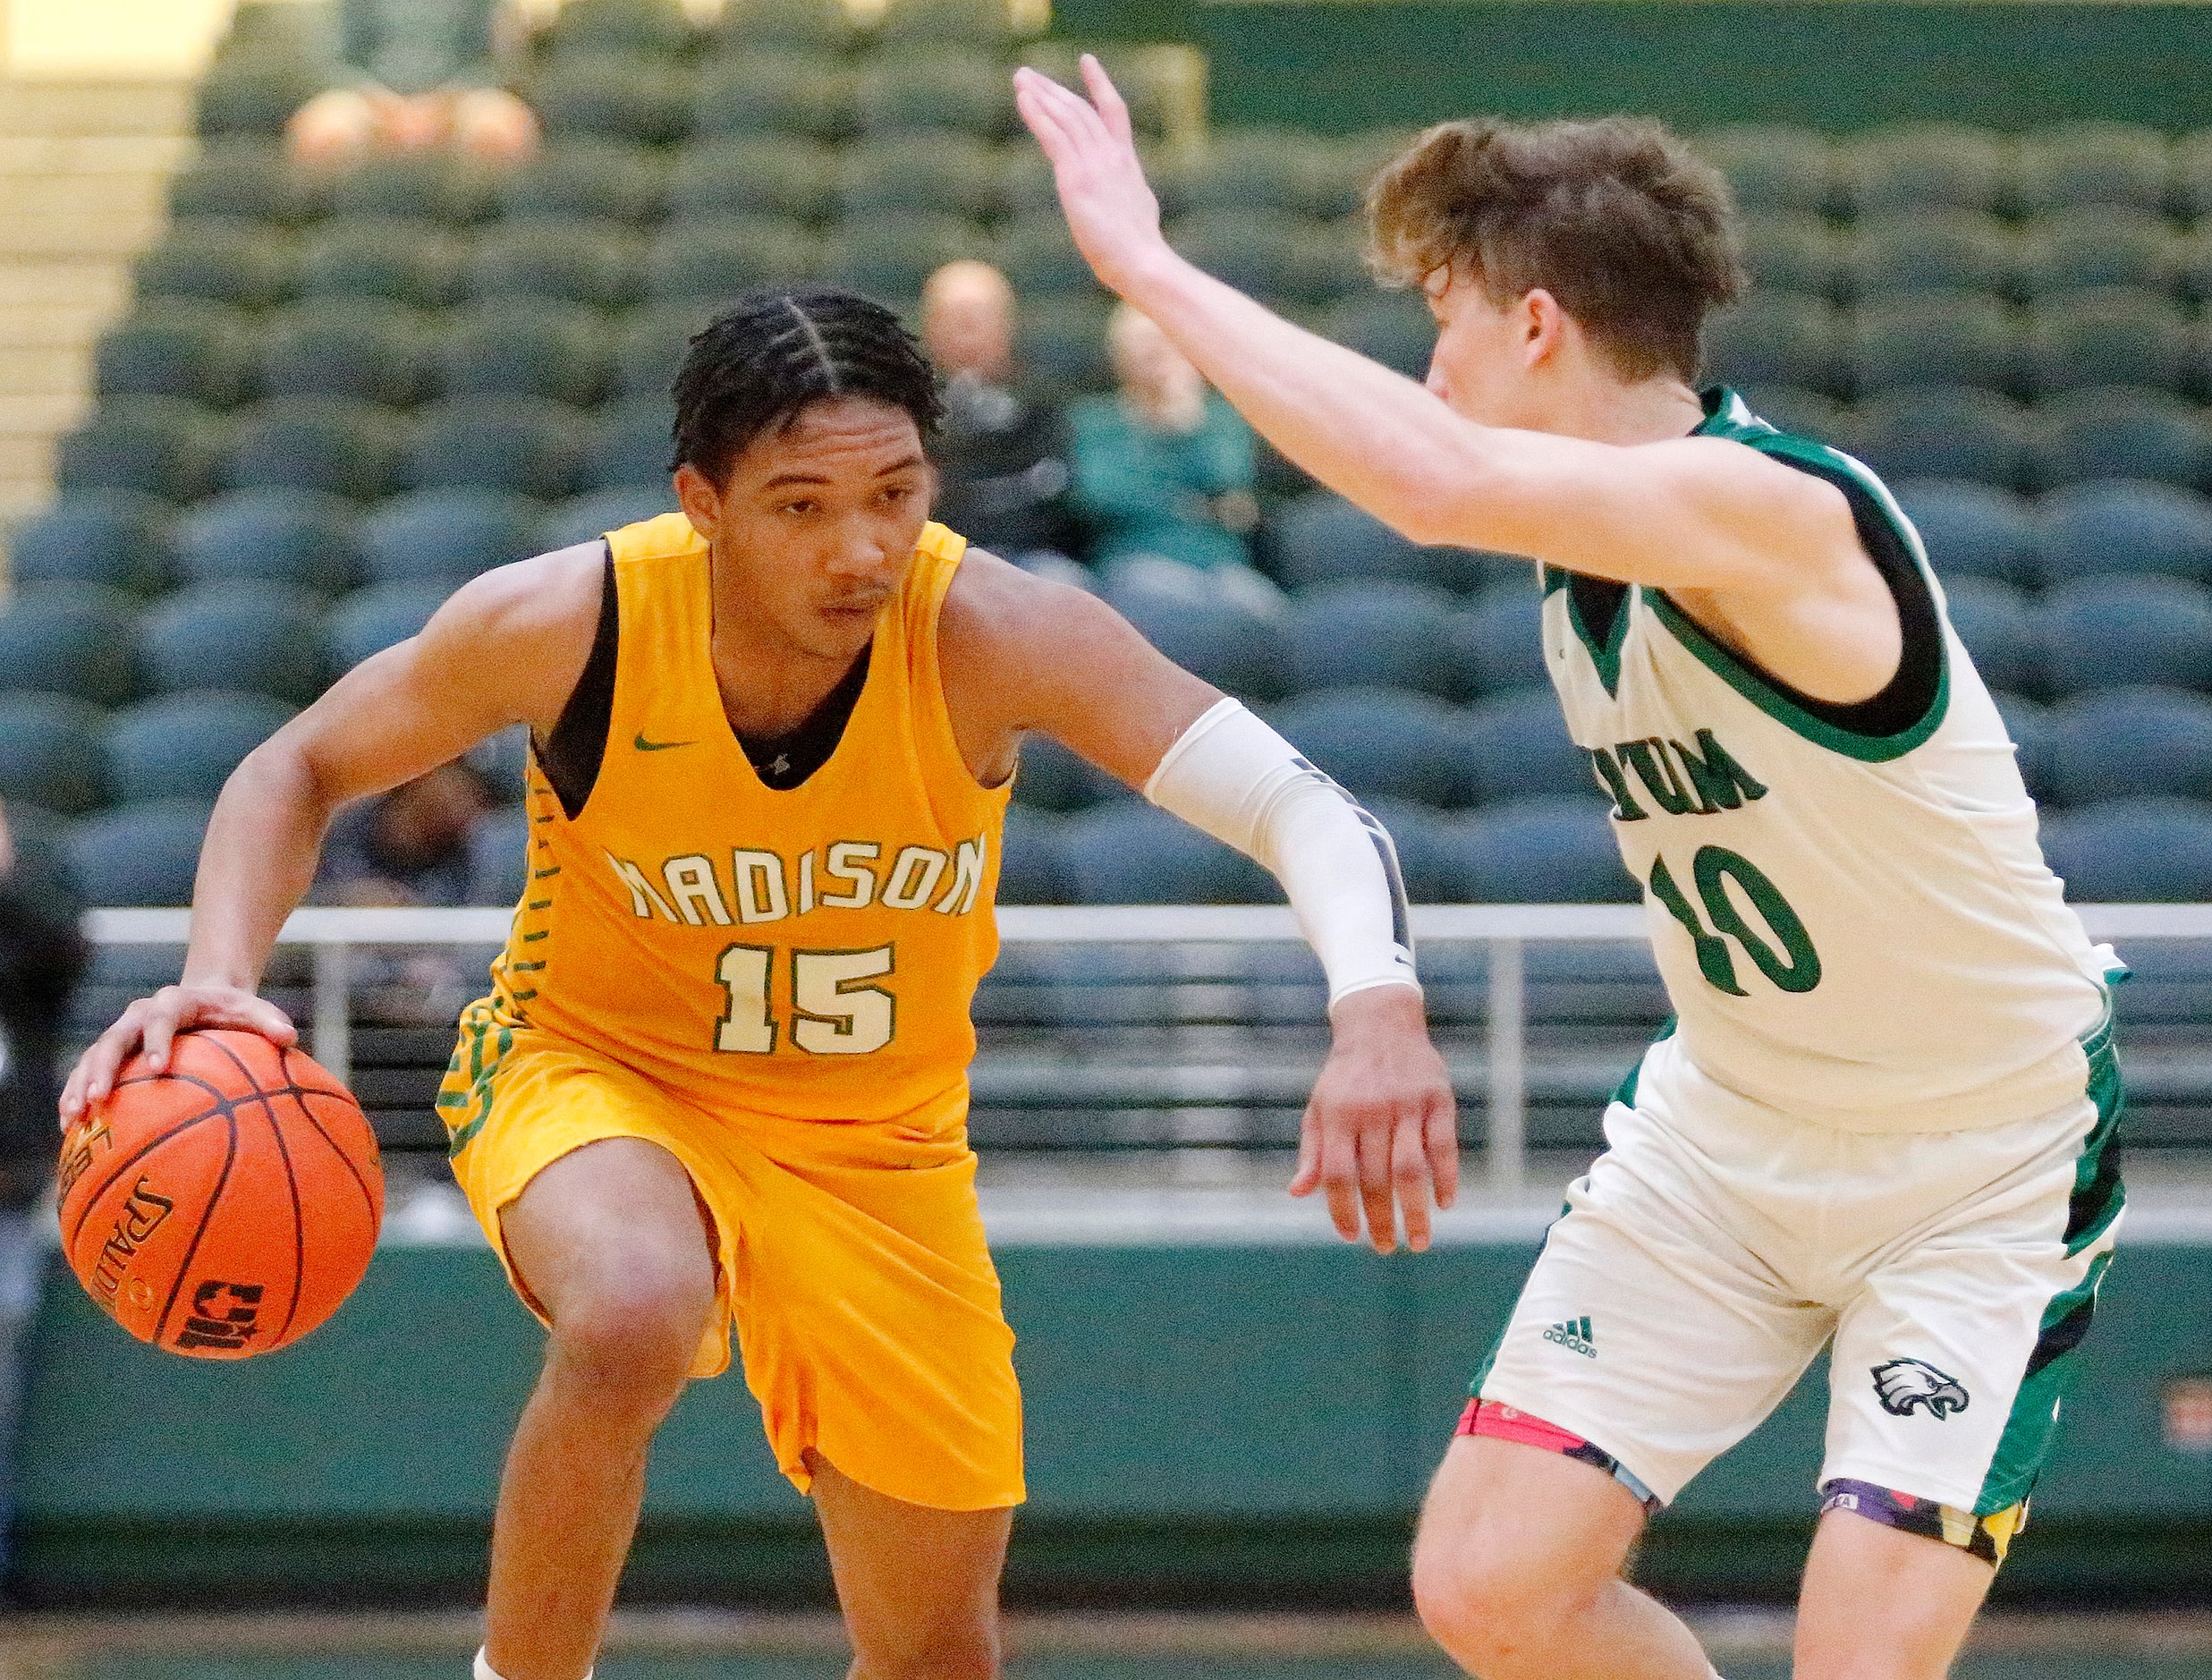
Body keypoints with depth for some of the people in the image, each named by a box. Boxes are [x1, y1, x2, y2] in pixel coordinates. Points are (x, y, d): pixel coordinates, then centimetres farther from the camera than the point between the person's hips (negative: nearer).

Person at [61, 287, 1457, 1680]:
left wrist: (1378, 1010, -55)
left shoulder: (993, 636, -27)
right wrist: (220, 976, -26)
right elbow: (302, 770, -7)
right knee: (634, 1321, -39)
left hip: (877, 1141, 2)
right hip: (590, 1069, -2)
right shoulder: (568, 623, -25)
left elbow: (1304, 807, -34)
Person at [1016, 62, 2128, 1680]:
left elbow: (1440, 482, -44)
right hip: (1718, 1129, 8)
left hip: (1979, 1174, -8)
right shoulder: (1593, 541, 0)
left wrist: (1150, 264, -37)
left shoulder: (1775, 511, -29)